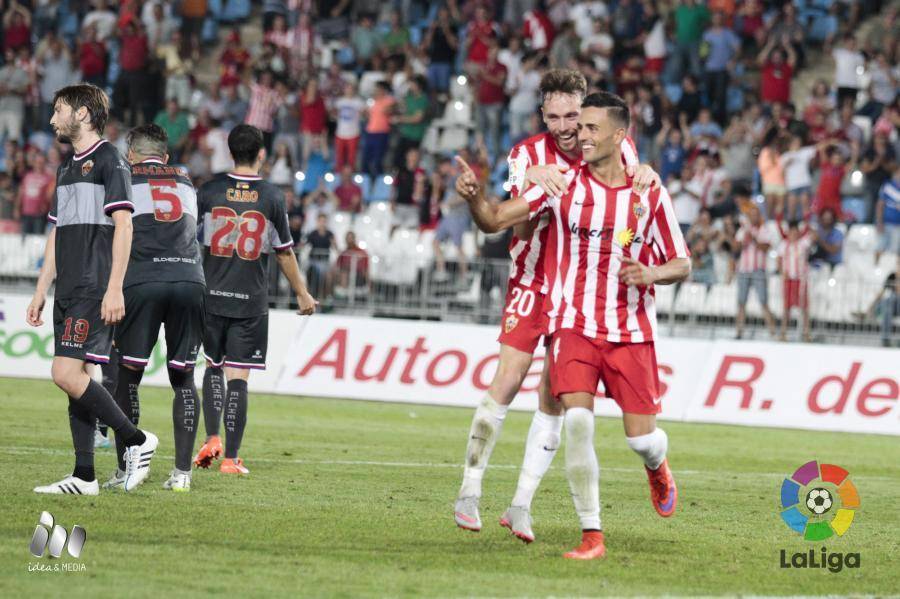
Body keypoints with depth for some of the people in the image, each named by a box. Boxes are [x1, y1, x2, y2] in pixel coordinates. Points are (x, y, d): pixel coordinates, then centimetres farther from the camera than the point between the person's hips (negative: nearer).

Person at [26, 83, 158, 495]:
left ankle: (136, 441, -6)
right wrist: (41, 290, 20)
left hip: (94, 291, -9)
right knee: (76, 376, 5)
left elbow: (123, 225, -13)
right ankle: (83, 477, 7)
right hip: (68, 291, 9)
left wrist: (114, 289, -19)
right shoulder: (67, 168, 20)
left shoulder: (109, 161, -7)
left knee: (67, 374, -17)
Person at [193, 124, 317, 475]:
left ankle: (212, 438, 6)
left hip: (212, 297, 2)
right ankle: (231, 457, -3)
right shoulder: (272, 197, -4)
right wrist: (302, 294, 14)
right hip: (251, 301, -2)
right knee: (238, 376, -1)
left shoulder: (210, 191, -2)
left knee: (214, 366, 19)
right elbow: (285, 253, 2)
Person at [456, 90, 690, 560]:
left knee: (641, 436, -1)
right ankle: (592, 536, -11)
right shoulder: (562, 183, -1)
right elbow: (495, 221, -6)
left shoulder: (650, 194, -1)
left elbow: (681, 265, 7)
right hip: (574, 326, 0)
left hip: (632, 331, 0)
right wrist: (474, 196, -27)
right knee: (577, 421, -19)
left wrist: (649, 274, -14)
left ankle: (657, 467, 39)